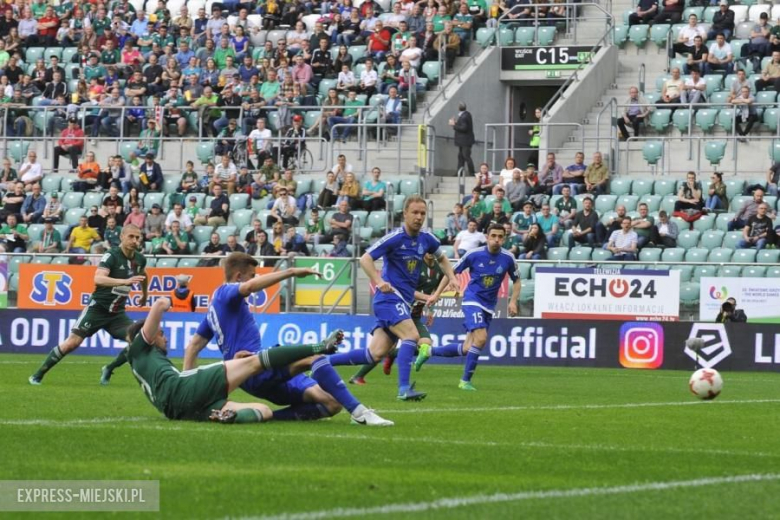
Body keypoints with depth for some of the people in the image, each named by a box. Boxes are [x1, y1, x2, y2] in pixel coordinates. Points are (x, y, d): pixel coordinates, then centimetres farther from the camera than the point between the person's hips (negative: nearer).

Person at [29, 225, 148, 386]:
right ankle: (38, 375, 3)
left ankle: (109, 370, 8)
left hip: (117, 313, 6)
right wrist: (126, 281, -44)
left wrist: (144, 295, 40)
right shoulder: (112, 256, -18)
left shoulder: (140, 259, 3)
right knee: (73, 342, -11)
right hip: (98, 308, -6)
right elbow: (98, 278, -35)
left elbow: (143, 275, 29)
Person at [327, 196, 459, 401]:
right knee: (411, 335, -27)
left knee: (375, 354, 0)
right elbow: (365, 259, -13)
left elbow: (441, 257, 26)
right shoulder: (395, 238, -12)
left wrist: (451, 278, 9)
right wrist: (379, 281, -28)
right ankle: (404, 389, -28)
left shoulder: (426, 238, 8)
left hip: (404, 302, 7)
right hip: (389, 298, -7)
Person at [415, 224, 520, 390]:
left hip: (489, 306, 4)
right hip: (472, 300, -4)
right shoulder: (474, 255, -10)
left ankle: (429, 351, 24)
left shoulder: (507, 258, -4)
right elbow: (453, 272, 2)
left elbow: (516, 281, 11)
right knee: (481, 338, -25)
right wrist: (437, 294, 1)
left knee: (467, 349, 3)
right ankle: (465, 380, -12)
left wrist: (513, 301, -3)